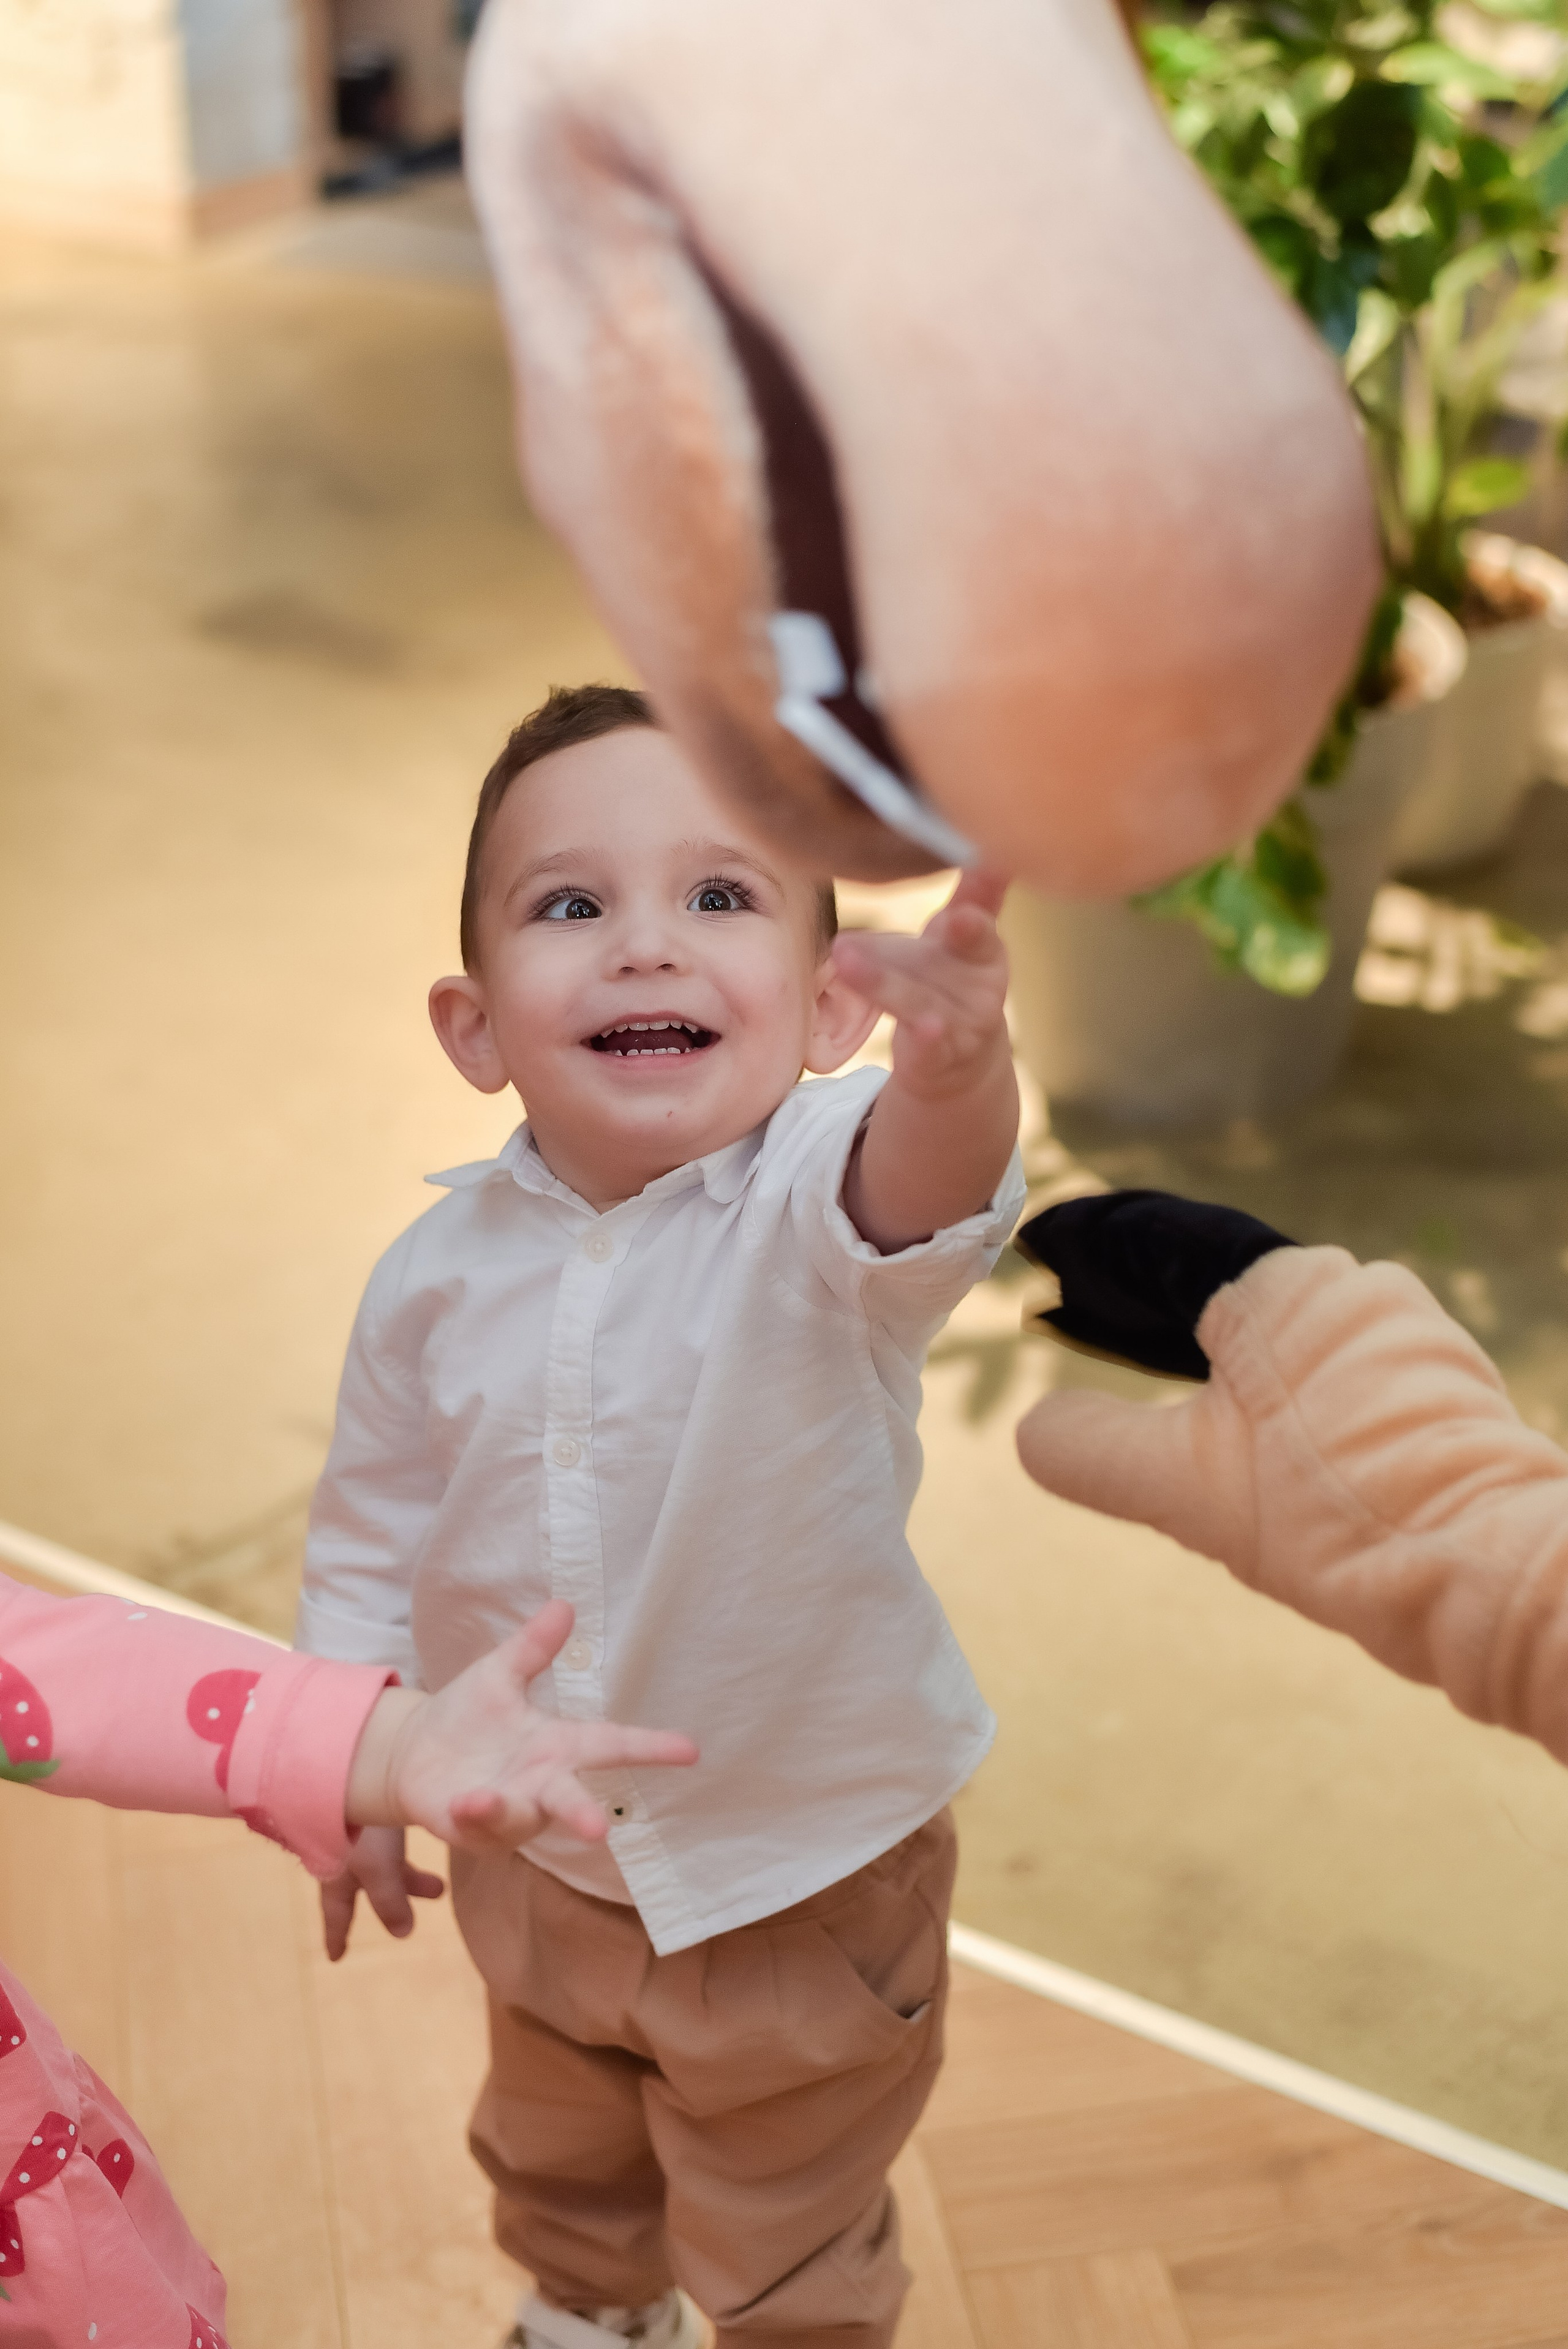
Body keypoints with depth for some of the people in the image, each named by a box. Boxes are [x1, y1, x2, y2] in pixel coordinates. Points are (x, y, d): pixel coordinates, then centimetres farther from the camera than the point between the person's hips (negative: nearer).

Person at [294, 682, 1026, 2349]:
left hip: (806, 1877, -4)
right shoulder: (439, 1273, -16)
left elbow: (918, 1202, -53)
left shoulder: (815, 1200, -28)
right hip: (540, 1861, 5)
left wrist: (955, 1066, -74)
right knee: (555, 2153, 34)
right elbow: (371, 1538, -1)